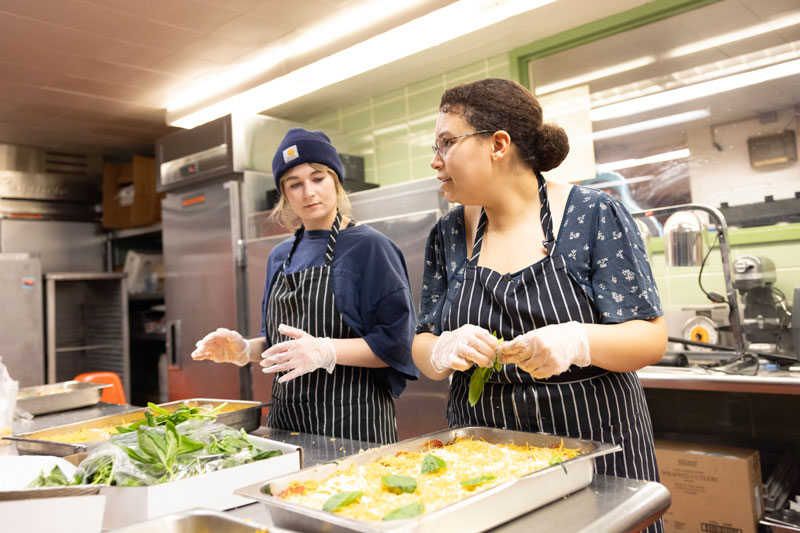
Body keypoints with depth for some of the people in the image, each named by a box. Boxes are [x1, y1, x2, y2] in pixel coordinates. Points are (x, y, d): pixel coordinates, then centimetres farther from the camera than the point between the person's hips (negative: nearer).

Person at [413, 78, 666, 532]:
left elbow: (651, 338, -10)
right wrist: (447, 349, -18)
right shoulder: (448, 235, 2)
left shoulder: (596, 216, -10)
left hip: (594, 446, -3)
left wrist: (577, 341, -29)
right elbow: (423, 348, 5)